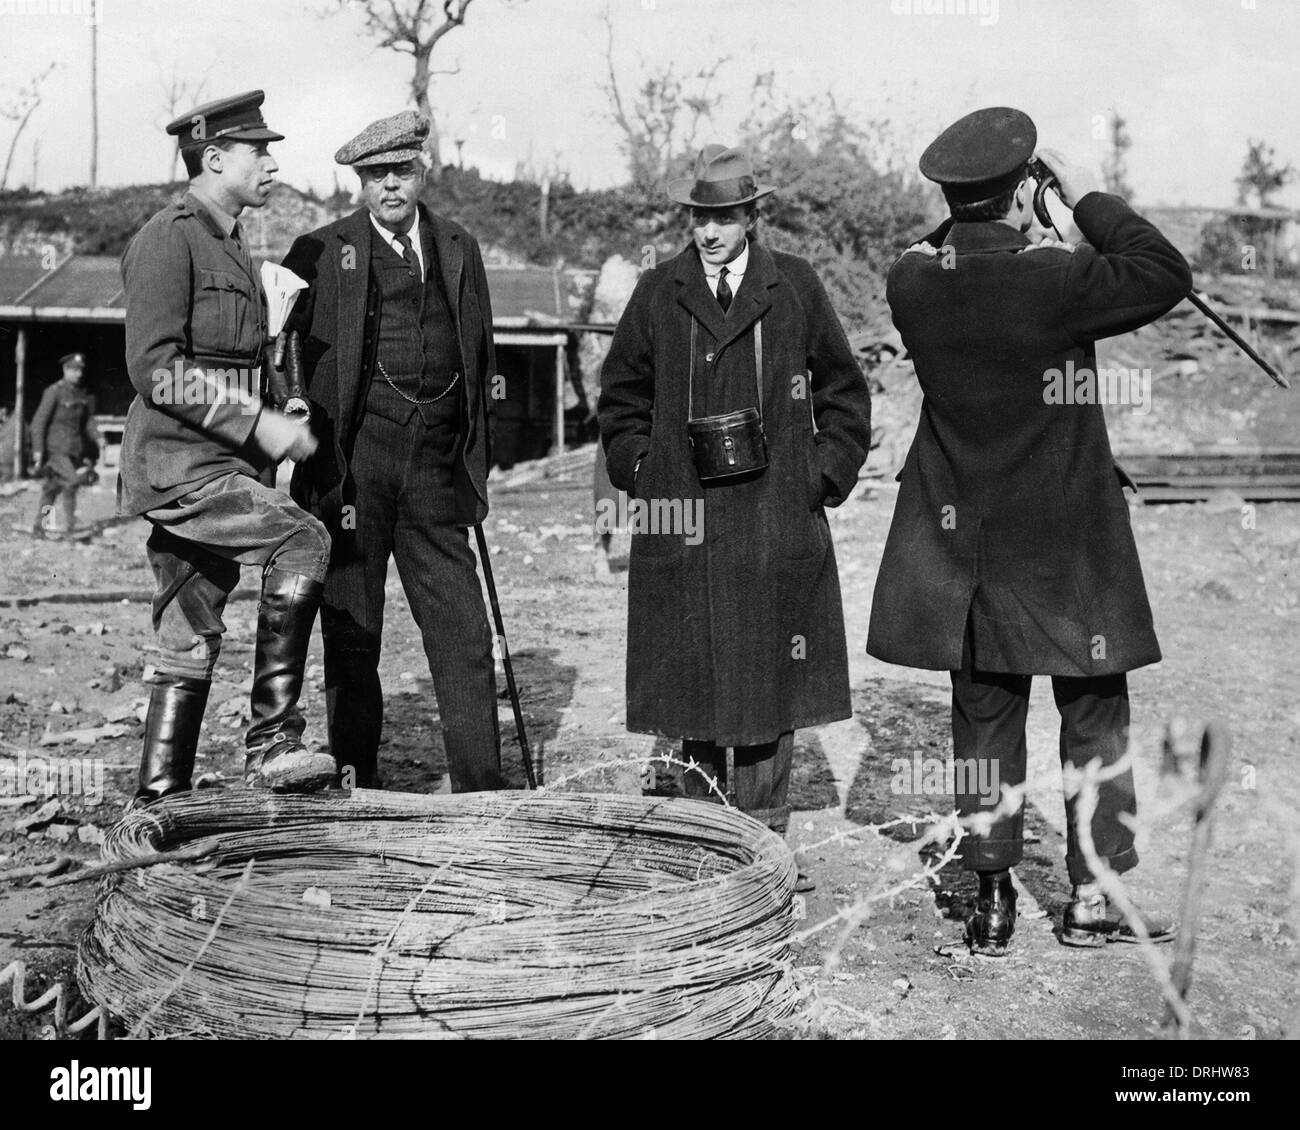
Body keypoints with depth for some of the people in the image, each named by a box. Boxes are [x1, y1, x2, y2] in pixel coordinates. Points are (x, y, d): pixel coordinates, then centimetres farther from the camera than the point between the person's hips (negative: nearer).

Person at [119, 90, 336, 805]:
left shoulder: (229, 245, 21)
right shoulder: (168, 239, -10)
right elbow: (153, 368, -19)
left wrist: (272, 432, 17)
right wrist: (256, 422, -20)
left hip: (216, 465, 10)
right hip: (176, 464, -10)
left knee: (191, 641, 10)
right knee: (303, 539, -25)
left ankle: (160, 798, 17)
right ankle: (272, 742, -23)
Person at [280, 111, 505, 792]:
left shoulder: (459, 250, 15)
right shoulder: (322, 252, 4)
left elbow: (481, 357, 18)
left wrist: (474, 466, 15)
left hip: (435, 465, 3)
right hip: (352, 462, -2)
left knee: (462, 634, 1)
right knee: (351, 631, 5)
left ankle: (482, 790, 8)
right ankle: (355, 782, 16)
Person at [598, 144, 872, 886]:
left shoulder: (795, 288, 5)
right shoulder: (660, 294, 7)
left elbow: (844, 392, 12)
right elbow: (620, 400, 15)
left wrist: (823, 477, 3)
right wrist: (642, 473, 4)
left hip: (778, 524, 0)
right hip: (683, 524, 1)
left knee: (771, 682, 4)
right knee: (692, 684, 5)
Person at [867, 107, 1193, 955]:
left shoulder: (913, 282, -5)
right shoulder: (1053, 280, -19)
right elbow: (1167, 274, -7)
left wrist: (972, 222, 8)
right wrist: (1088, 197, -2)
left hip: (963, 536, 4)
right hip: (1066, 542, -4)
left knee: (984, 719, 12)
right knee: (1096, 716, 11)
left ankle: (992, 901, 18)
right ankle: (1095, 898, 18)